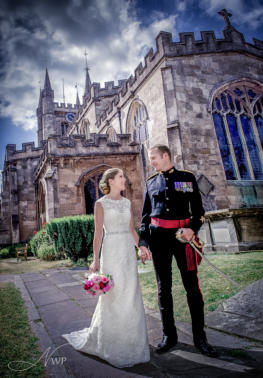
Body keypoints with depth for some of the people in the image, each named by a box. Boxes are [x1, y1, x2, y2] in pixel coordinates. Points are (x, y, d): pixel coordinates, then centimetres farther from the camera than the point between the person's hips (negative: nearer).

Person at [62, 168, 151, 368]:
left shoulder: (127, 202, 11)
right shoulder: (101, 204, -4)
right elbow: (98, 233, -8)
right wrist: (96, 260, -12)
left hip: (128, 251, 5)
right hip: (111, 250, -5)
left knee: (131, 295, 10)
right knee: (112, 295, 3)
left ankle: (128, 340, 29)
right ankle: (105, 340, 26)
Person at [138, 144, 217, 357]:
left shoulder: (187, 178, 6)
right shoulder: (151, 182, 13)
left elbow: (198, 209, 4)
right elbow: (145, 215, 12)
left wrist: (192, 228, -16)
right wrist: (143, 242, 3)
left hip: (183, 235, -2)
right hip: (158, 237, 2)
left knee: (192, 286, 4)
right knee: (164, 287, 9)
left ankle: (200, 337, 21)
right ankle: (169, 335, 24)